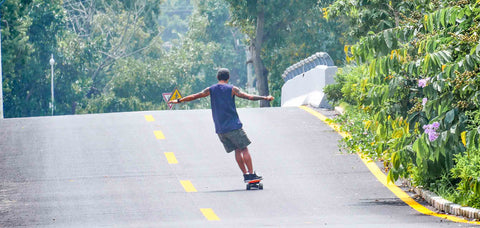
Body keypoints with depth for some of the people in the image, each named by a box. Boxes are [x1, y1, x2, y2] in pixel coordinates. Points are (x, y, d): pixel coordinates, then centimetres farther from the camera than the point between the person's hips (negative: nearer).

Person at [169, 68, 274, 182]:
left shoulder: (211, 90, 7)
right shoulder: (232, 89, -3)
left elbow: (194, 96, 12)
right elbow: (249, 97, -7)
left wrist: (179, 100, 23)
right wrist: (265, 98, 1)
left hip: (220, 129, 4)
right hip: (233, 126, -4)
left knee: (237, 150, 10)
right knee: (244, 149, 0)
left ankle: (246, 174, 4)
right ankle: (251, 174, -6)